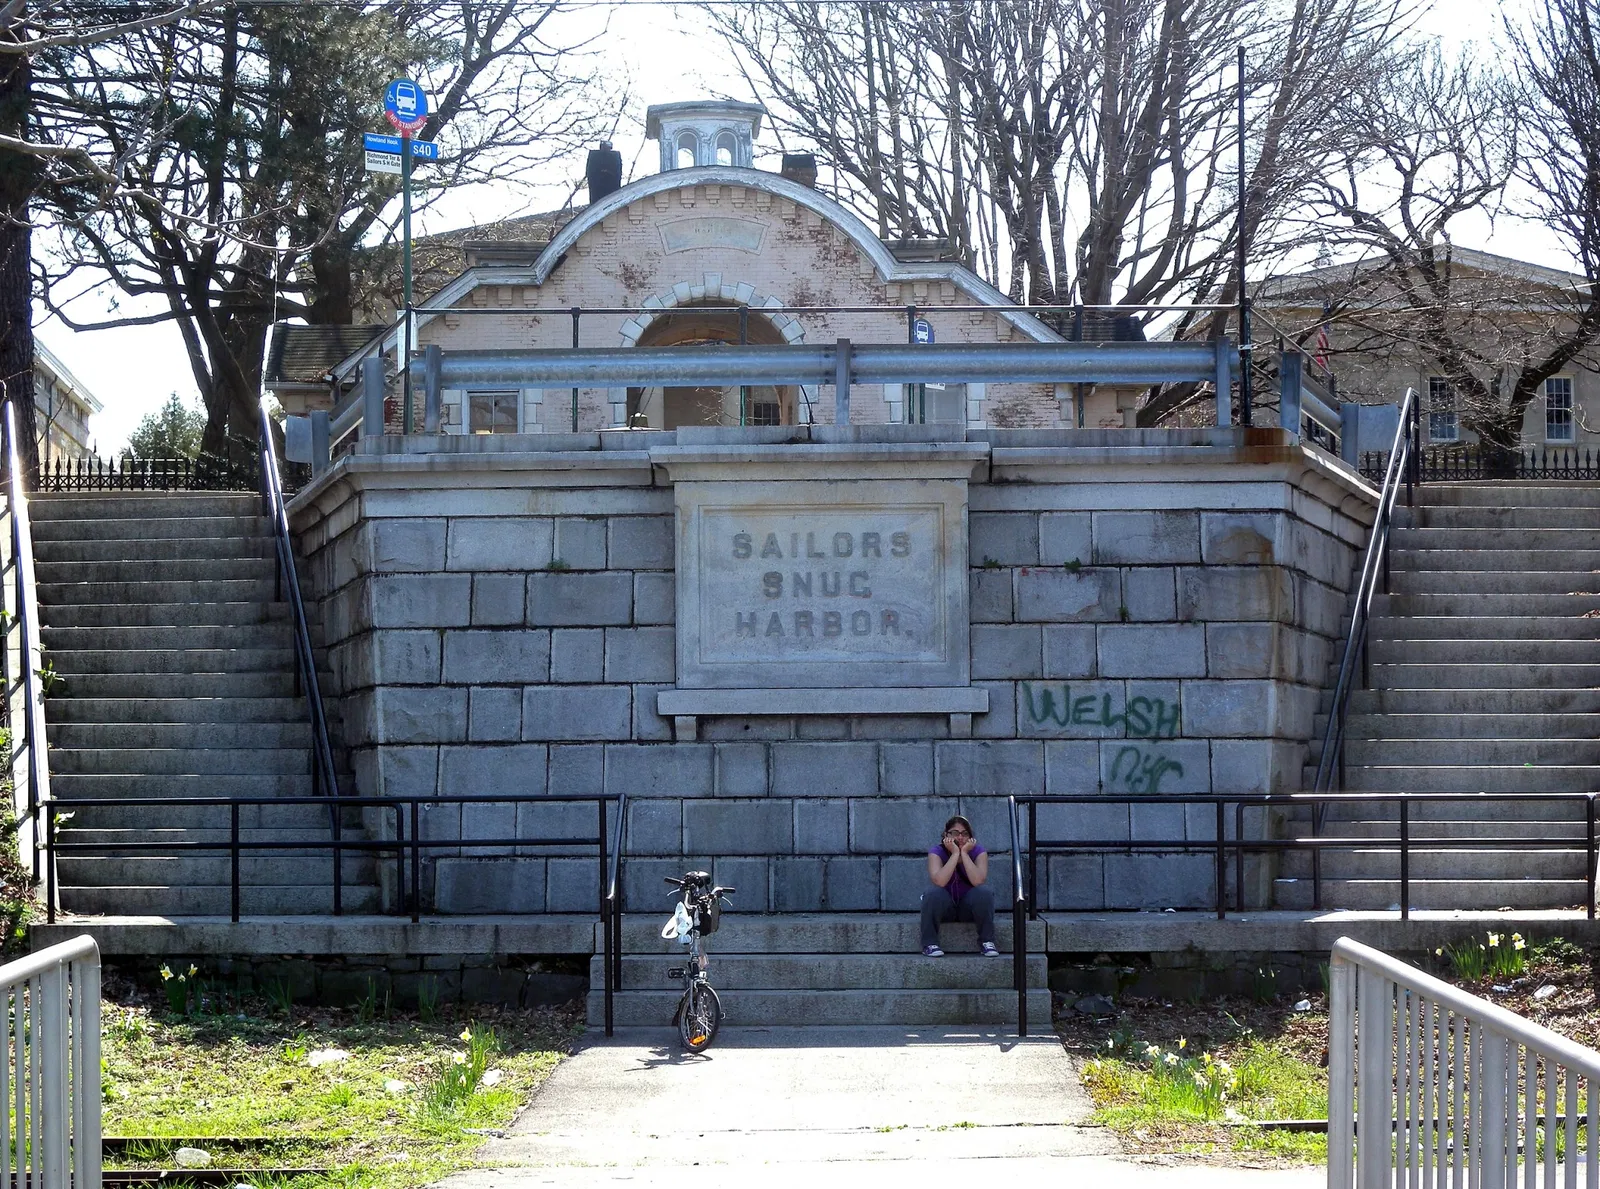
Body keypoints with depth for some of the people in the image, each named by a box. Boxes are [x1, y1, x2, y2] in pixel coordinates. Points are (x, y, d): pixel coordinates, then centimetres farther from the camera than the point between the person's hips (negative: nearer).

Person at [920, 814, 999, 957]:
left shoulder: (978, 851, -9)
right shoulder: (936, 852, -11)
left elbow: (978, 881, -27)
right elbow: (940, 881, -31)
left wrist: (964, 853, -26)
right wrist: (955, 854, -28)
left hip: (969, 908, 1)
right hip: (945, 907, -1)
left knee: (985, 892, -29)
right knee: (933, 894, -32)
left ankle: (987, 942, -17)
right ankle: (929, 944, -23)